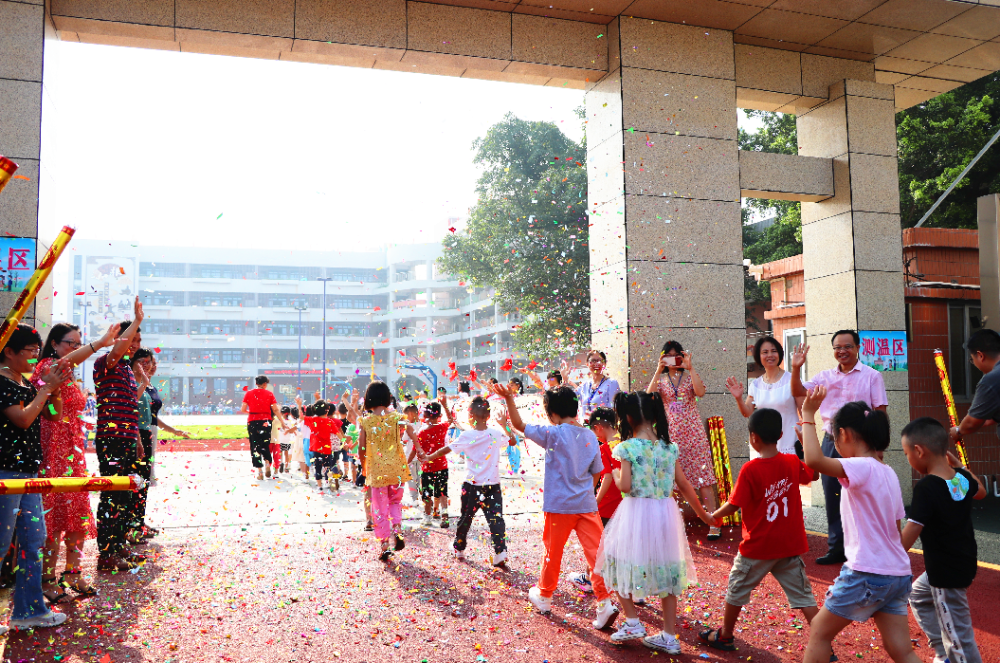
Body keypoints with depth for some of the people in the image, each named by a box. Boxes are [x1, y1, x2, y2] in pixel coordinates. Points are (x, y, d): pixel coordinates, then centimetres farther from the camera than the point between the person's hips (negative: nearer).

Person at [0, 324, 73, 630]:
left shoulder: (28, 384, 13)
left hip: (29, 472, 9)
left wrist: (55, 387, -1)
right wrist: (46, 387, -13)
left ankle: (29, 610, 21)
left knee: (34, 538, 11)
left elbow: (54, 415, 14)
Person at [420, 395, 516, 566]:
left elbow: (446, 450, -6)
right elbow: (513, 441, 15)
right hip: (493, 485, 1)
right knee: (496, 519, 0)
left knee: (465, 518, 16)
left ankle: (459, 550, 32)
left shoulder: (467, 436, -9)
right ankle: (500, 553, -13)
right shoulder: (496, 434, -3)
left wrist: (428, 458, 9)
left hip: (472, 485, -1)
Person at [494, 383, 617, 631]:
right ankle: (605, 603, -7)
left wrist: (509, 399, -5)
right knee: (595, 553, 1)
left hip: (559, 506, -3)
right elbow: (596, 472, 10)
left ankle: (543, 597, 31)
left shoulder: (554, 434, -10)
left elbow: (519, 425, -8)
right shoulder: (590, 436, 4)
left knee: (553, 554, 13)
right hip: (587, 505, 3)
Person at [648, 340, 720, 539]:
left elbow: (700, 392, -15)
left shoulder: (690, 375, 6)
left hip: (693, 431, -1)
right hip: (671, 433, 1)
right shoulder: (661, 379, 9)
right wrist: (658, 371, -16)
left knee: (702, 475, -4)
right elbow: (649, 397, -11)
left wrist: (690, 367, -18)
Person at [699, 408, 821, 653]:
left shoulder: (750, 470, -19)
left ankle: (725, 636, 29)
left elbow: (733, 506, -16)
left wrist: (713, 516, 2)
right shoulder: (793, 463, -4)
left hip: (757, 547, -4)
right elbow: (813, 475, 18)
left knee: (737, 589, 14)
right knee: (802, 594, 12)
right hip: (790, 545, 4)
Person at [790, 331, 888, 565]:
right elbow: (798, 392, 6)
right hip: (831, 441, 5)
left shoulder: (871, 376, -1)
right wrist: (796, 368, -10)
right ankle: (836, 548, 20)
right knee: (832, 498, 10)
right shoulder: (825, 376, 11)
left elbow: (880, 412, -3)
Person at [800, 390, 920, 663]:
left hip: (866, 576, -8)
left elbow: (814, 460, -34)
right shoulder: (888, 473, 10)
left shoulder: (862, 468, -17)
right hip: (897, 575, 8)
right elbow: (896, 529, 16)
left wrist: (808, 415, -24)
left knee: (819, 631, 10)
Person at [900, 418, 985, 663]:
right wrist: (959, 466, 27)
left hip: (946, 573, -9)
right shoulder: (962, 478, -3)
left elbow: (910, 534, -27)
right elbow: (980, 491, 23)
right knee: (918, 596, 28)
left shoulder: (926, 487, -27)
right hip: (964, 563, 9)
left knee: (957, 634, 4)